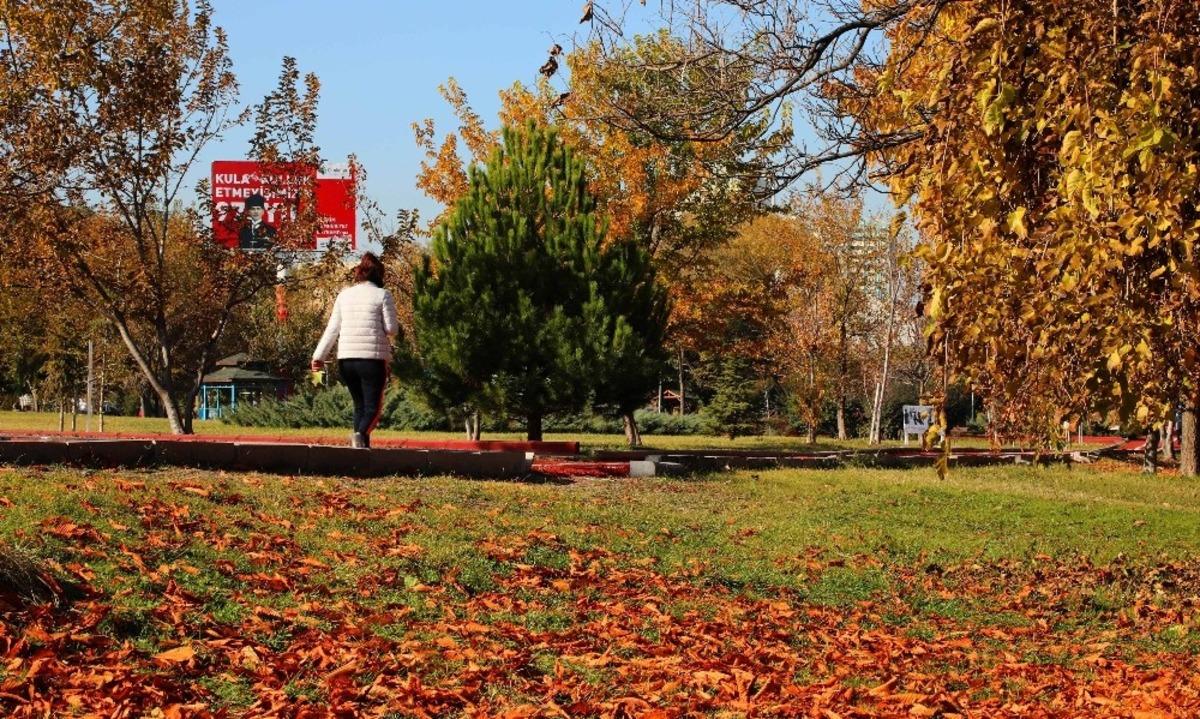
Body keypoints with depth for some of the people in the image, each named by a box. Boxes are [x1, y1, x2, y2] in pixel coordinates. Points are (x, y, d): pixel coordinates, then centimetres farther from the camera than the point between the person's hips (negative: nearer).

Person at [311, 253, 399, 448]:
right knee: (373, 406, -2)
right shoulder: (382, 295, -1)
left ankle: (363, 446, 8)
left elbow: (332, 329, 8)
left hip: (346, 358, 4)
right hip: (373, 358, -4)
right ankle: (360, 433, -29)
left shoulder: (344, 295, 11)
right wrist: (396, 327, 18)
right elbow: (391, 329, -4)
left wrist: (319, 355, 9)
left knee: (360, 404, 15)